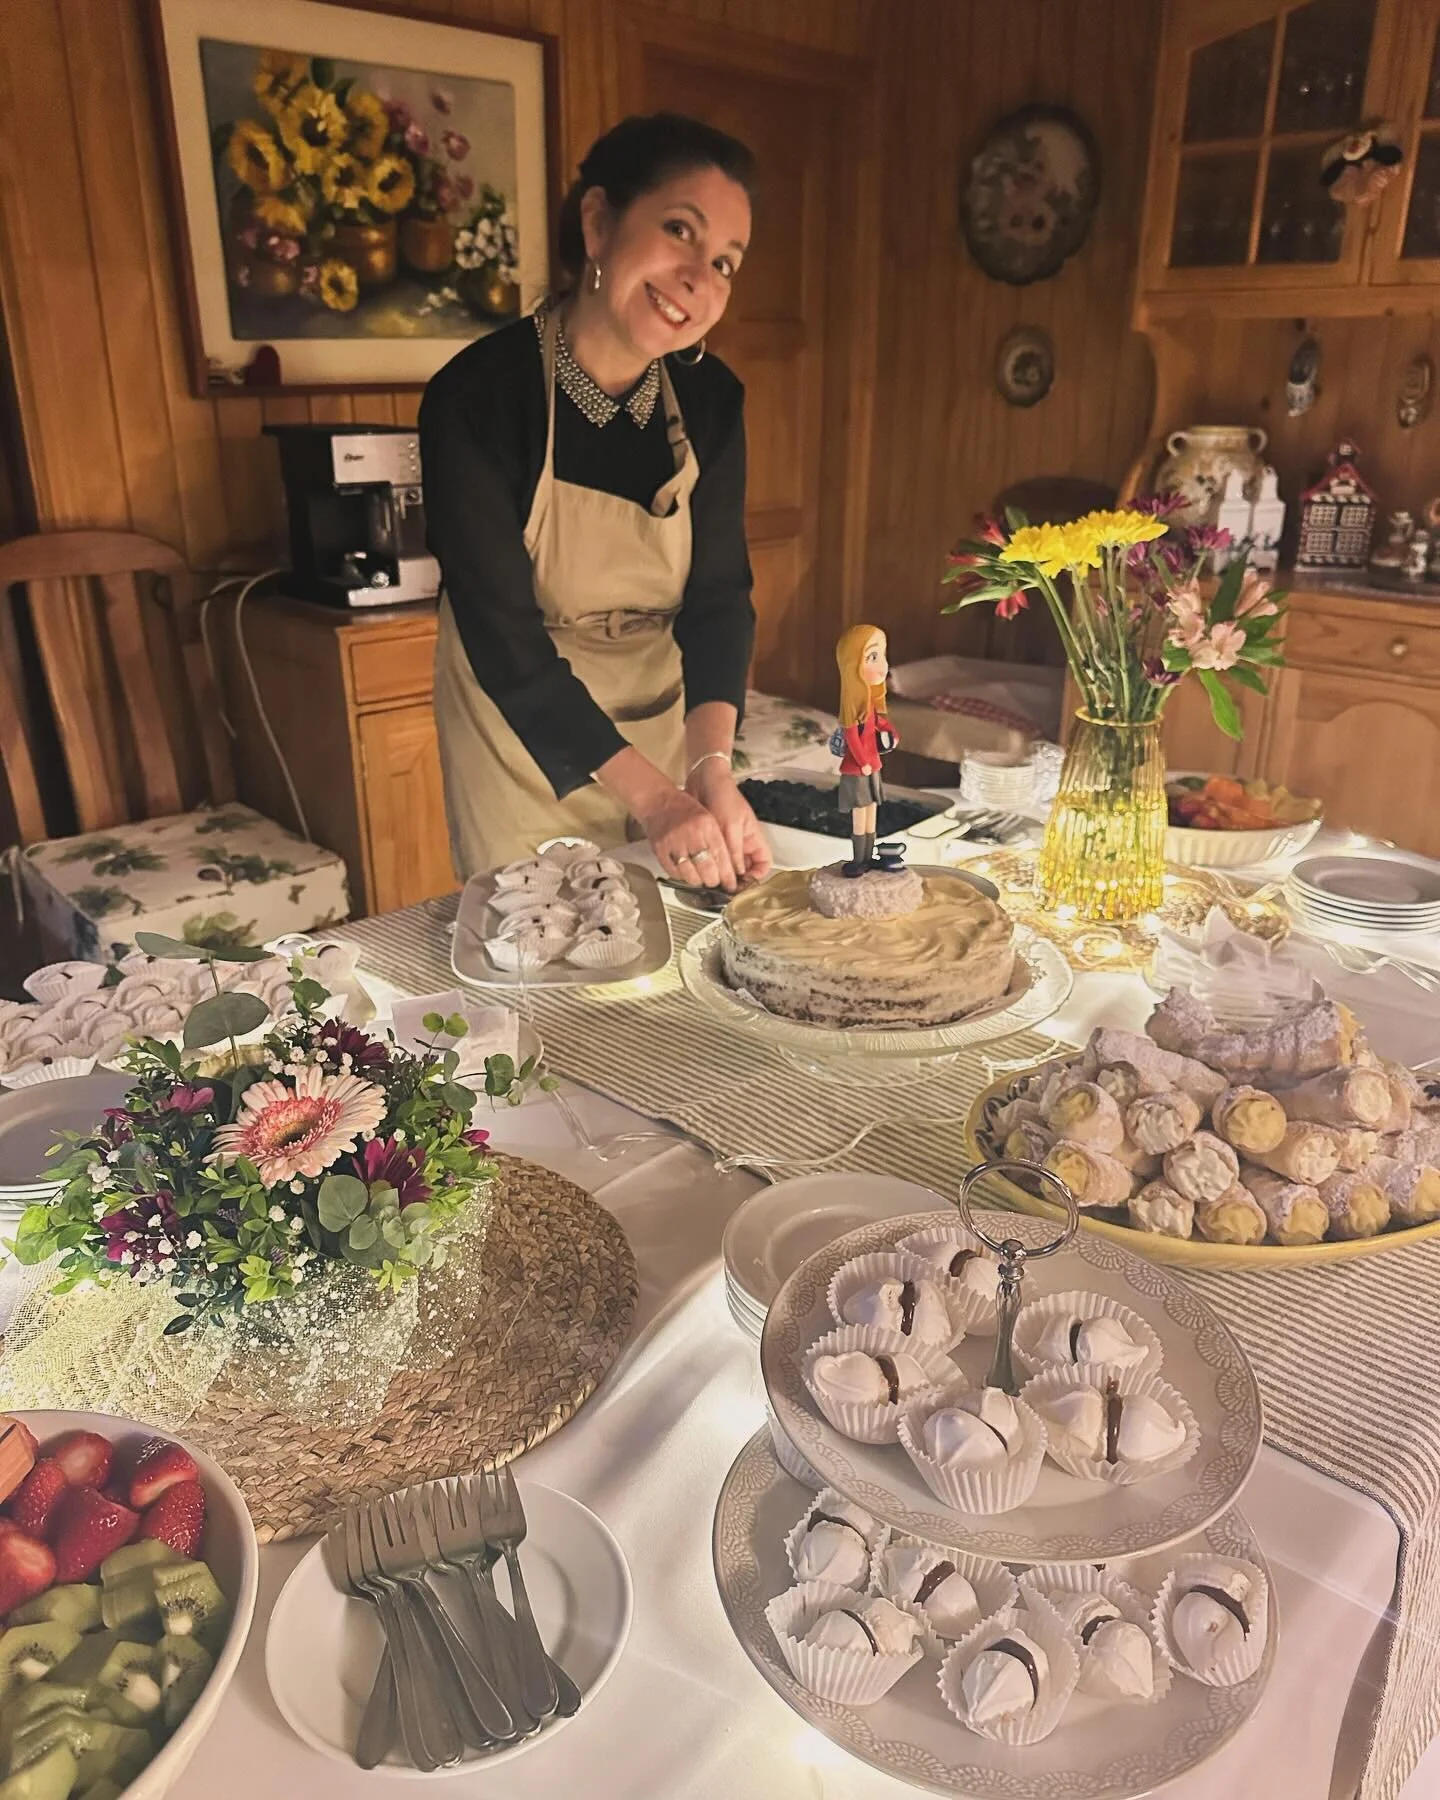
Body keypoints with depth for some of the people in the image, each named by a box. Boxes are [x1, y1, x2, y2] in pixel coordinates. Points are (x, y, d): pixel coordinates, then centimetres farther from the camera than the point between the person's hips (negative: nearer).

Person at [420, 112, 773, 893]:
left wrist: (711, 765, -28)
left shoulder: (710, 397, -9)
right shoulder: (477, 395, -23)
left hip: (663, 722, 4)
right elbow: (507, 641, -25)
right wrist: (651, 797, -32)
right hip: (524, 732, -4)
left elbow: (719, 593, -11)